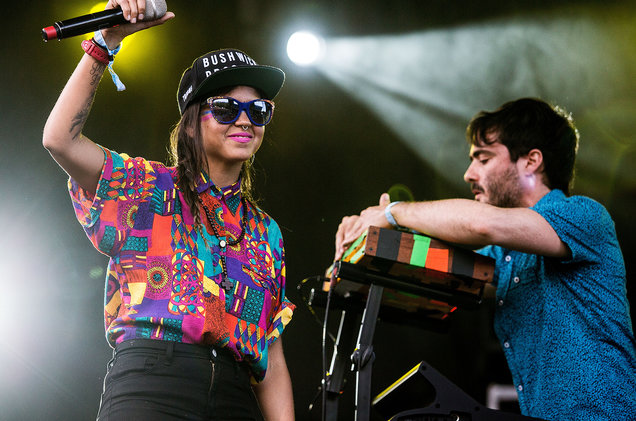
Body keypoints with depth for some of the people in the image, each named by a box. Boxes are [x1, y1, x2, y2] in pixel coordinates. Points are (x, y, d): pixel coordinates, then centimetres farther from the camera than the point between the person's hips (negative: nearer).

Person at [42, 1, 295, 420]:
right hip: (149, 387, -4)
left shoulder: (267, 233, 22)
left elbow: (272, 361, 18)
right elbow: (60, 139, -3)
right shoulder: (151, 189, 13)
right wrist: (107, 42, -5)